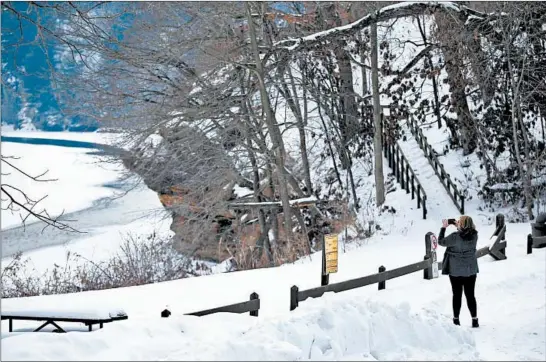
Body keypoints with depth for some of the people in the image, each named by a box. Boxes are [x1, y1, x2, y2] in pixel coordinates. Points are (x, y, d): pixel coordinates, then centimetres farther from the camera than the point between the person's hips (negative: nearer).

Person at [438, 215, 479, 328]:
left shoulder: (455, 237, -22)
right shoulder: (474, 235, -10)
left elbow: (441, 241, -8)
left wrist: (444, 227, 2)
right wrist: (455, 223, 13)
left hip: (455, 270, -3)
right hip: (471, 270, 3)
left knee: (457, 295, 10)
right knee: (470, 295, 11)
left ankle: (456, 320, 18)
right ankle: (475, 320, 10)